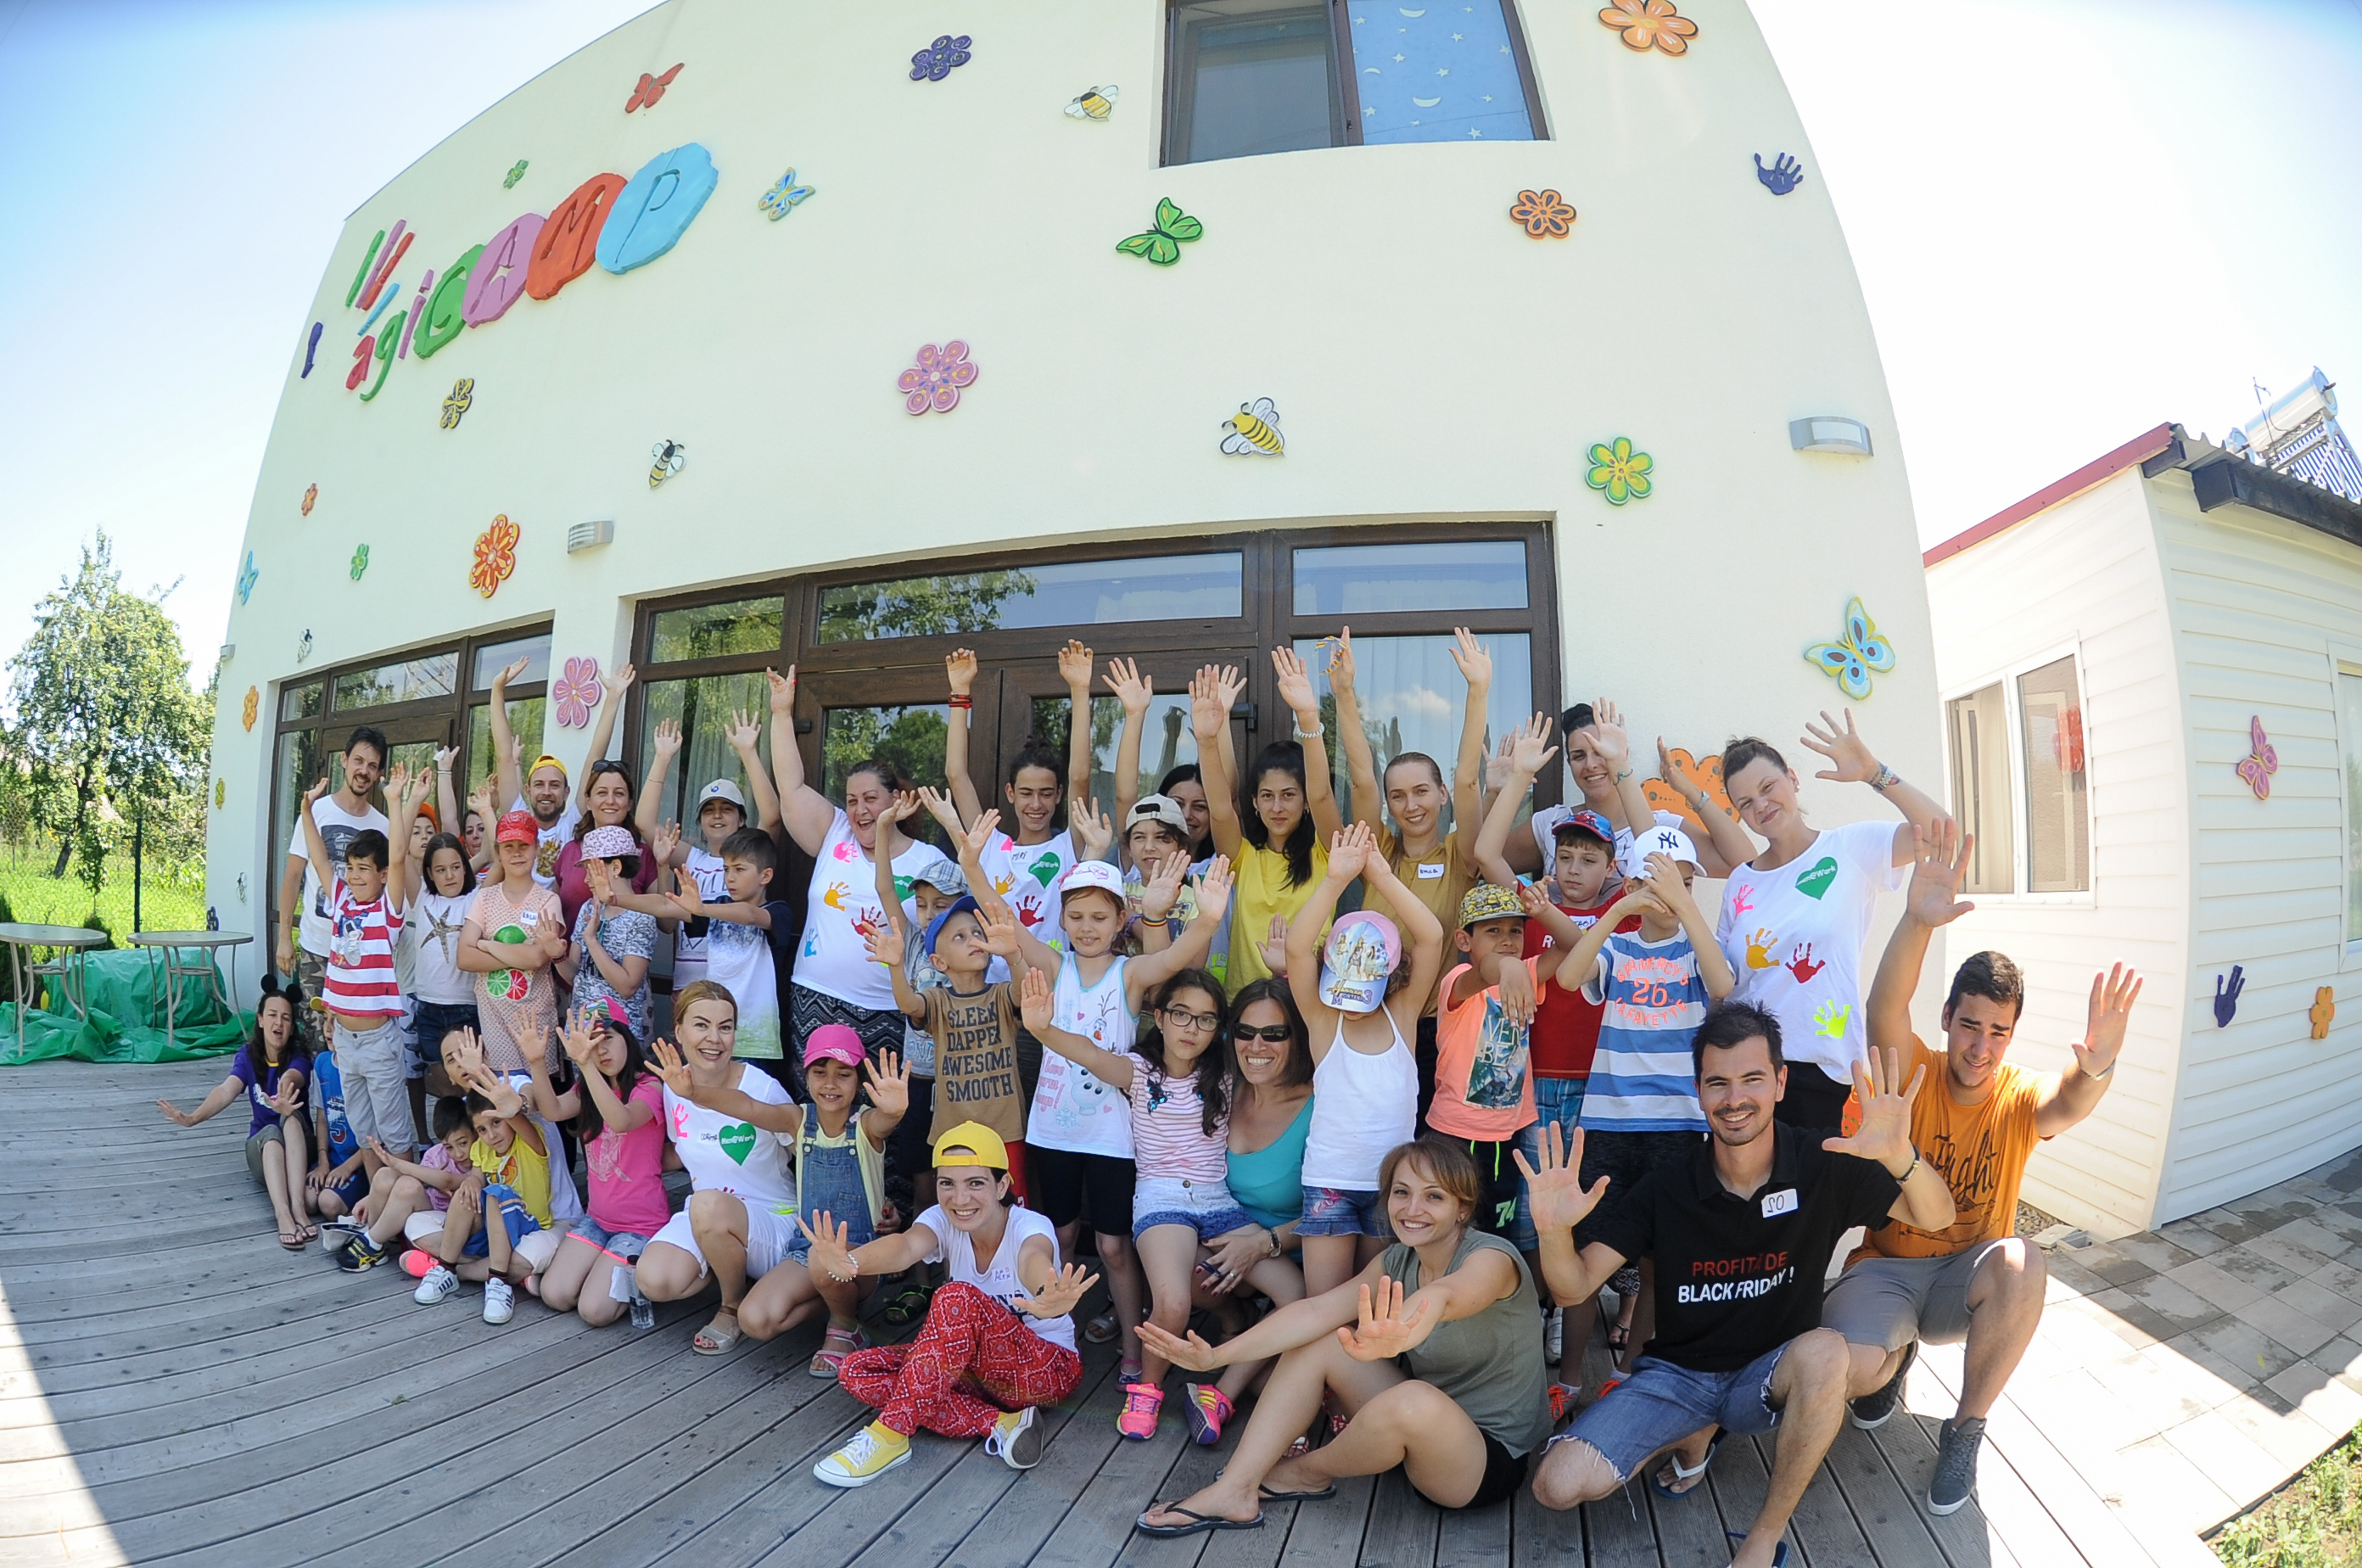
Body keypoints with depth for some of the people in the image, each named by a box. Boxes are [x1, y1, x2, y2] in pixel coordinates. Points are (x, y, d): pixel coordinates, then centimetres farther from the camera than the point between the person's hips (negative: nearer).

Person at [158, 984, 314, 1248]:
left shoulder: (298, 1057, -12)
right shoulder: (248, 1054, -4)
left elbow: (291, 1078, -36)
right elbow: (227, 1090, -21)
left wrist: (284, 1100, -60)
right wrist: (193, 1118, -41)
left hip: (298, 1146, -2)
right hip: (261, 1147, 2)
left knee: (291, 1116, -35)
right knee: (272, 1132, -34)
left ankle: (297, 1206, -49)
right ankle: (283, 1215, -55)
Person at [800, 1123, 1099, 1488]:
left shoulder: (1031, 1227, -23)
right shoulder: (942, 1221, -12)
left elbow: (1034, 1260, -49)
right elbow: (907, 1246, -35)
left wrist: (1047, 1300, -74)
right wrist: (850, 1262, -60)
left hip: (1046, 1370, -6)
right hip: (975, 1364, 6)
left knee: (958, 1299, -33)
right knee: (857, 1372, -14)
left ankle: (889, 1436, -21)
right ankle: (999, 1424, -20)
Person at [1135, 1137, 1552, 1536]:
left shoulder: (1492, 1258, -21)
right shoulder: (1397, 1261, 0)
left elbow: (1444, 1296, -45)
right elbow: (1317, 1311, -12)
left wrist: (1398, 1336, -68)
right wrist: (1217, 1356, -24)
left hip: (1494, 1457, -6)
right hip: (1422, 1428, 7)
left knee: (1414, 1400, -36)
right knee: (1316, 1343, -6)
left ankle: (1310, 1472, -5)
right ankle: (1234, 1491, -11)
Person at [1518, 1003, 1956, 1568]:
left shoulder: (1822, 1166, -11)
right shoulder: (1667, 1187, -12)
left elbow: (1936, 1218, -18)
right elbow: (1574, 1288, -12)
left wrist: (1902, 1158, -41)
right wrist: (1554, 1230, -37)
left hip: (1772, 1376, 0)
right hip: (1676, 1372, 1)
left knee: (1824, 1352, -36)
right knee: (1558, 1486, -20)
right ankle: (1694, 1436, 11)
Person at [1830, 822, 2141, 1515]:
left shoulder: (2018, 1095, -7)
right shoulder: (1914, 1074, -11)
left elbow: (2066, 1104, -33)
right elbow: (1885, 1008, -33)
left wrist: (2096, 1067, -58)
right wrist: (1918, 920, -52)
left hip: (1968, 1275, 2)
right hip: (1889, 1265, -1)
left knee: (2020, 1264, -34)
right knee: (1845, 1368, -30)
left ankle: (1965, 1431, -10)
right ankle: (1895, 1352, 13)